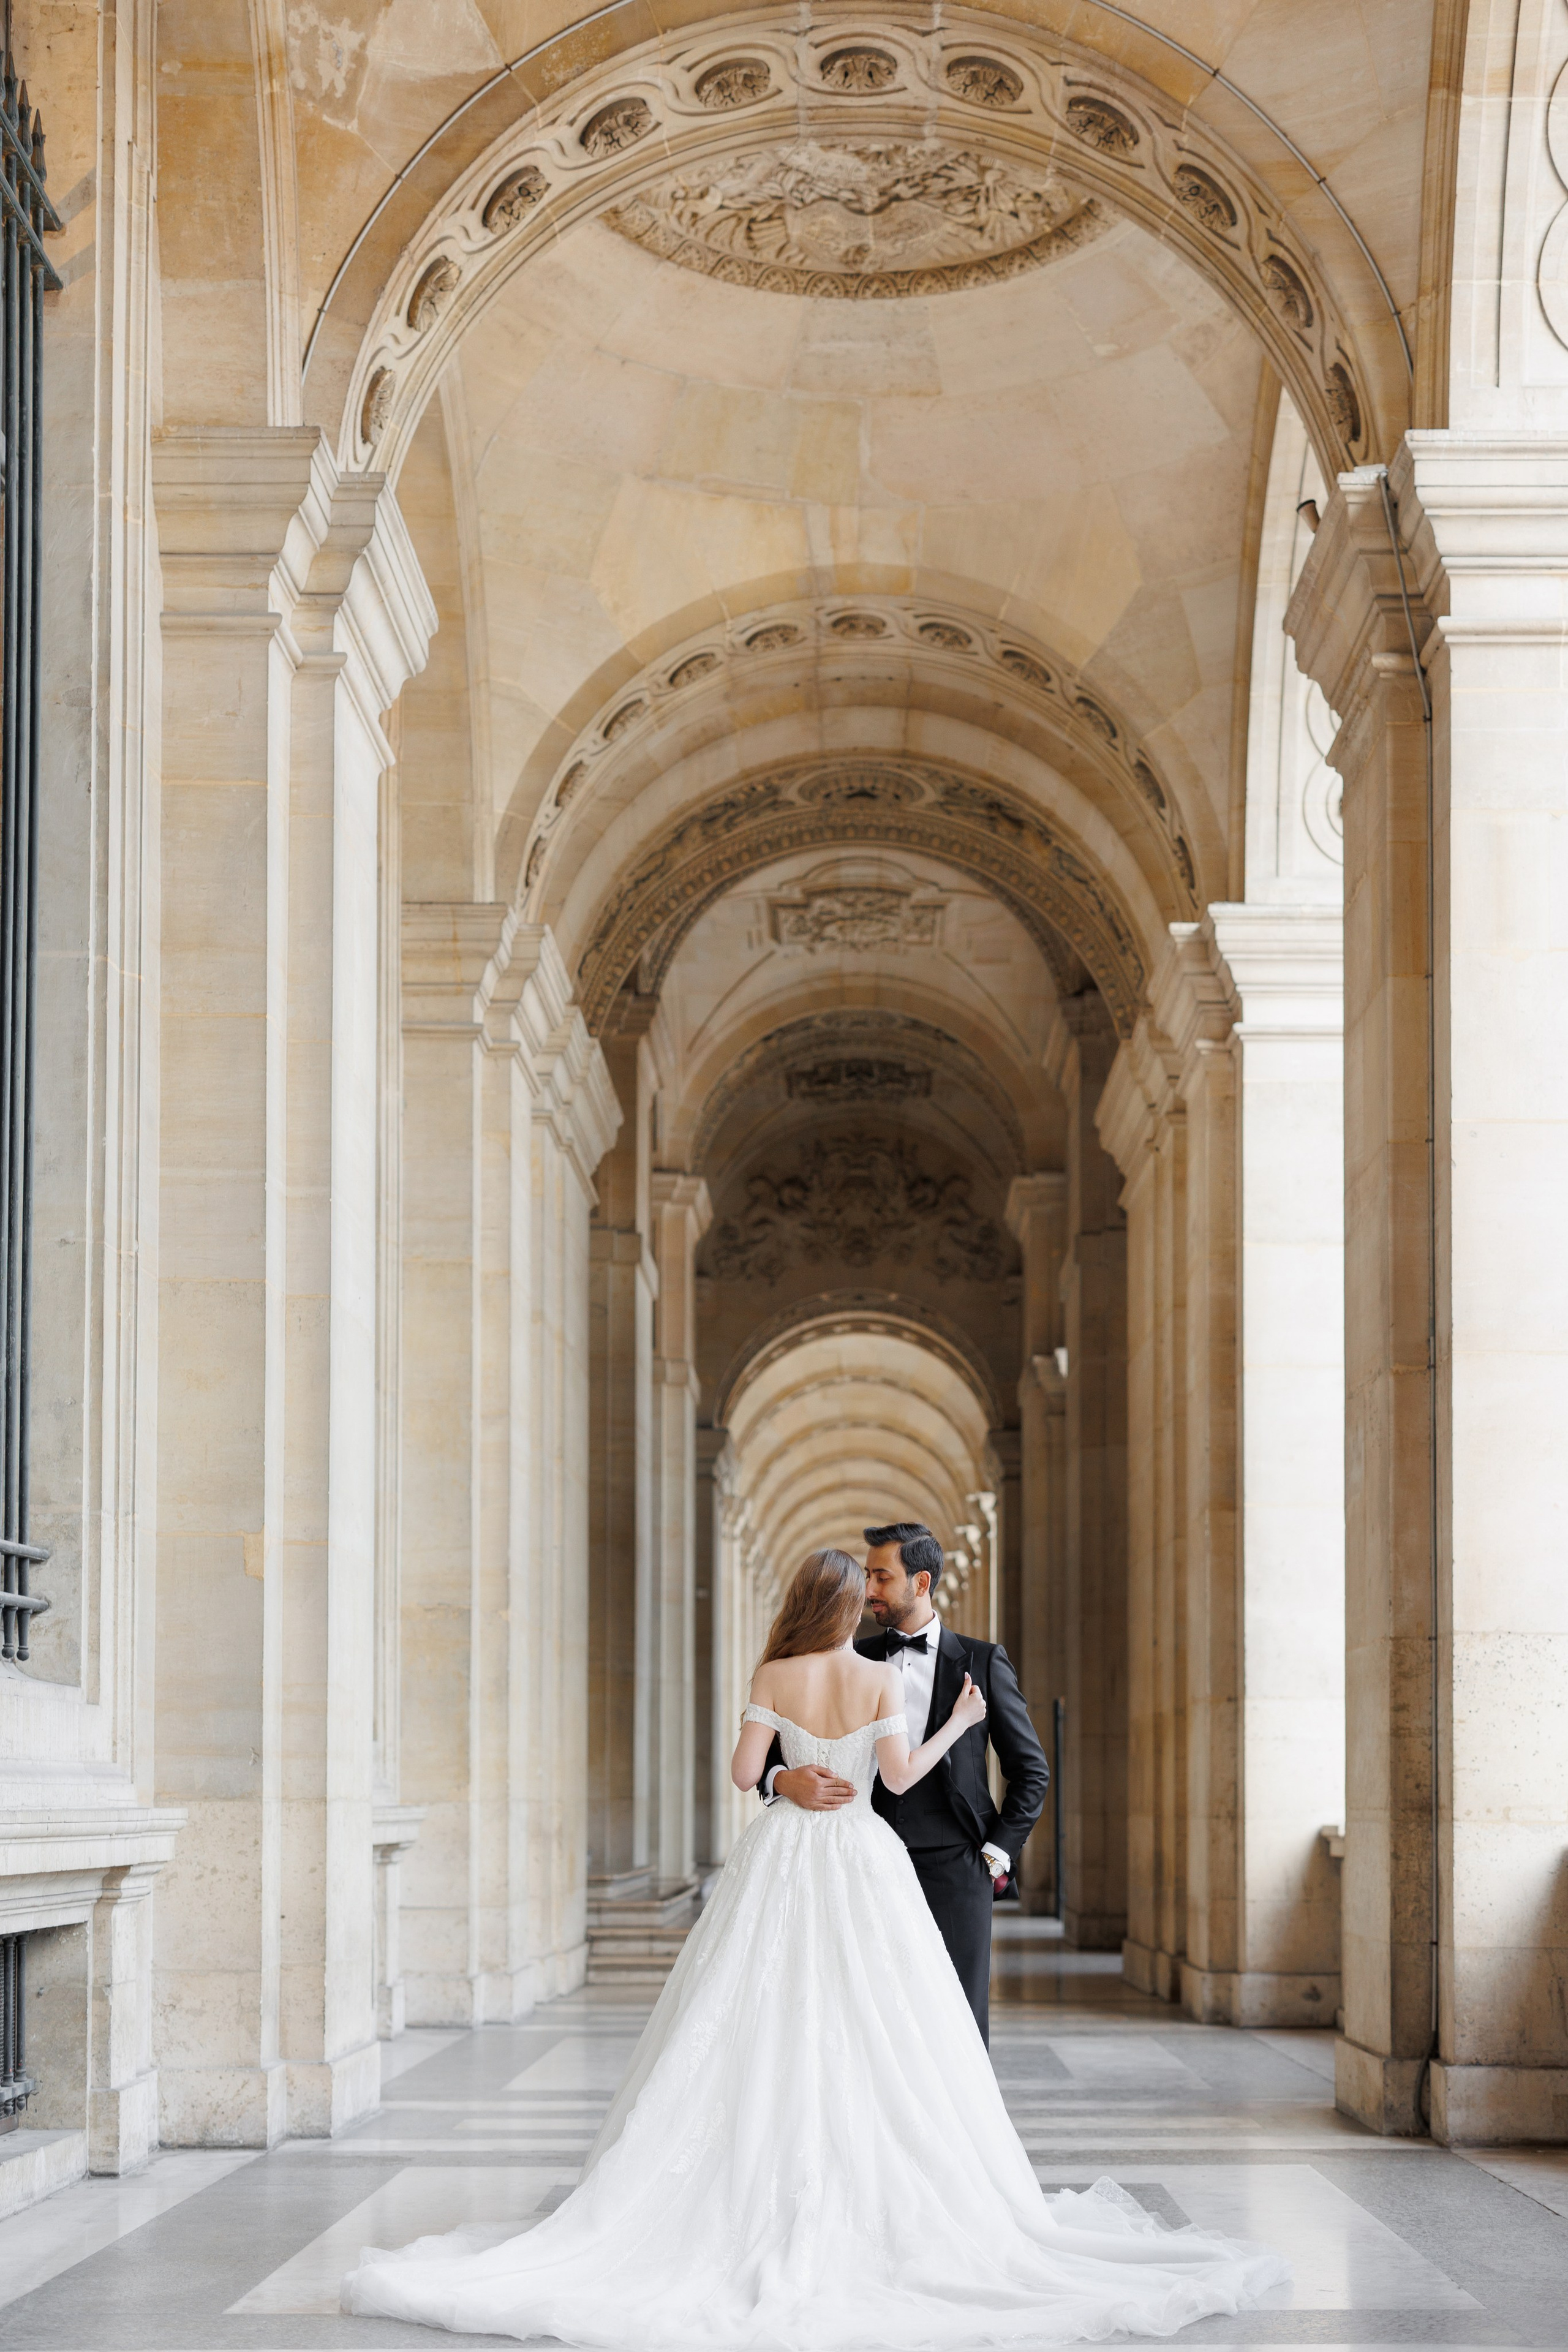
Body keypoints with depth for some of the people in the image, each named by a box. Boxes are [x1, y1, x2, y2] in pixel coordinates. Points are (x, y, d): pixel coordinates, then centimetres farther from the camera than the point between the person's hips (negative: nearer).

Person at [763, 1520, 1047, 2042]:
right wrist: (785, 1780, -15)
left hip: (952, 1868, -2)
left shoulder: (982, 1662, 5)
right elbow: (775, 1750, 8)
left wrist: (996, 1853, 0)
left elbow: (1031, 1771, 9)